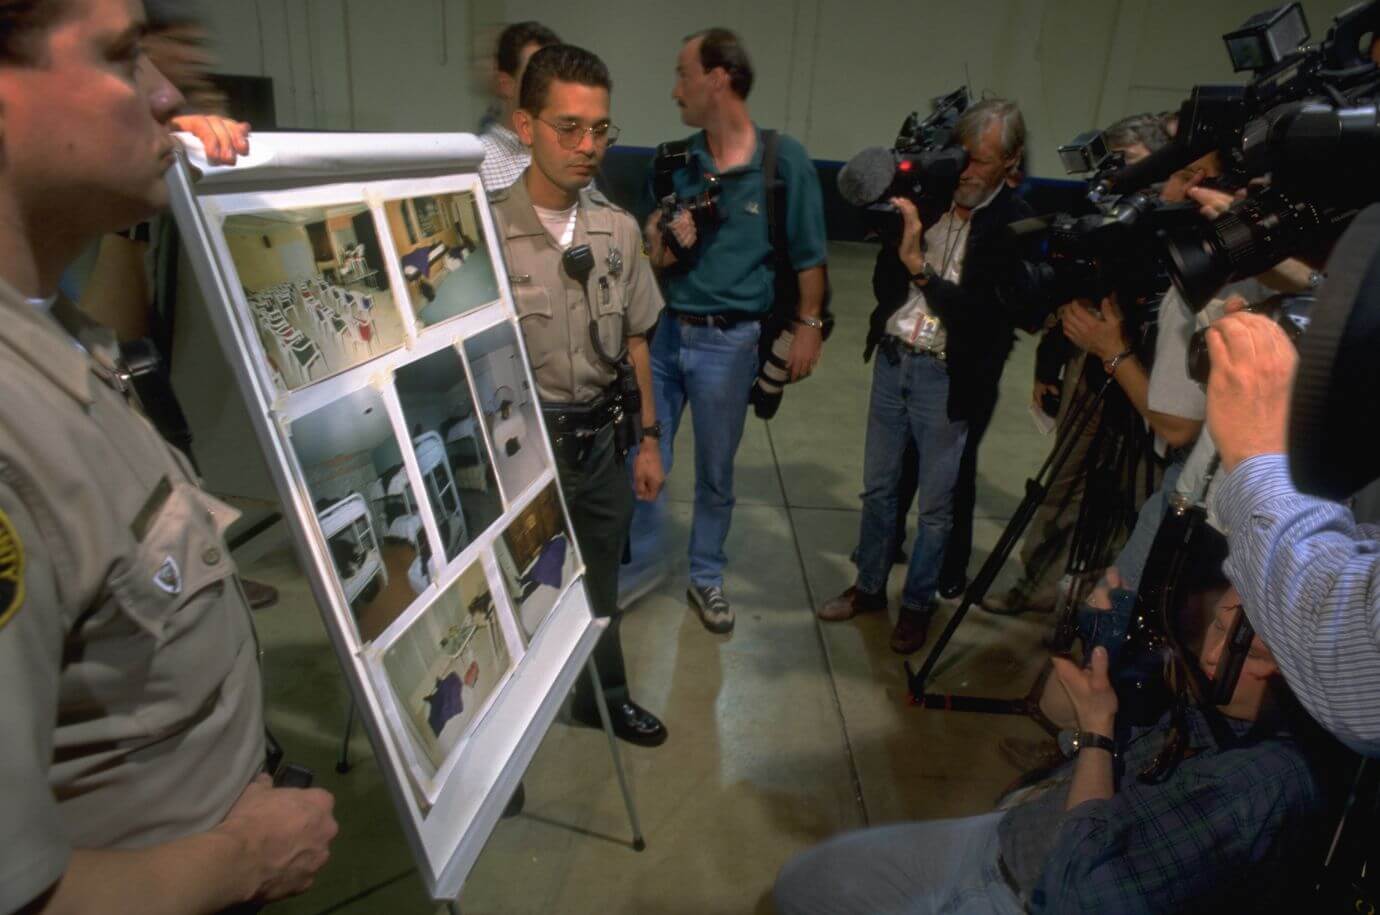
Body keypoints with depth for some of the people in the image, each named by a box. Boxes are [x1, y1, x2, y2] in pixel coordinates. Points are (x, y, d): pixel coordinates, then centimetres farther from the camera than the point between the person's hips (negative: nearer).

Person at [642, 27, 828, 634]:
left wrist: (809, 327, -1)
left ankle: (706, 578, 32)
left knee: (715, 473, 12)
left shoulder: (784, 161, -8)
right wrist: (664, 246, -12)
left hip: (728, 341, -3)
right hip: (662, 331, 3)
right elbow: (652, 245, 10)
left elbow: (808, 255, -1)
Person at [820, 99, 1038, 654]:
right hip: (894, 359, 4)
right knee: (878, 486, 16)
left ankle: (917, 603, 30)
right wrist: (894, 240, -16)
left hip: (950, 379, -4)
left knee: (936, 505, 9)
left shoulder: (1017, 225, -11)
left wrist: (919, 265, -22)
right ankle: (869, 586, 35)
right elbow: (885, 285, 2)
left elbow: (986, 316, -18)